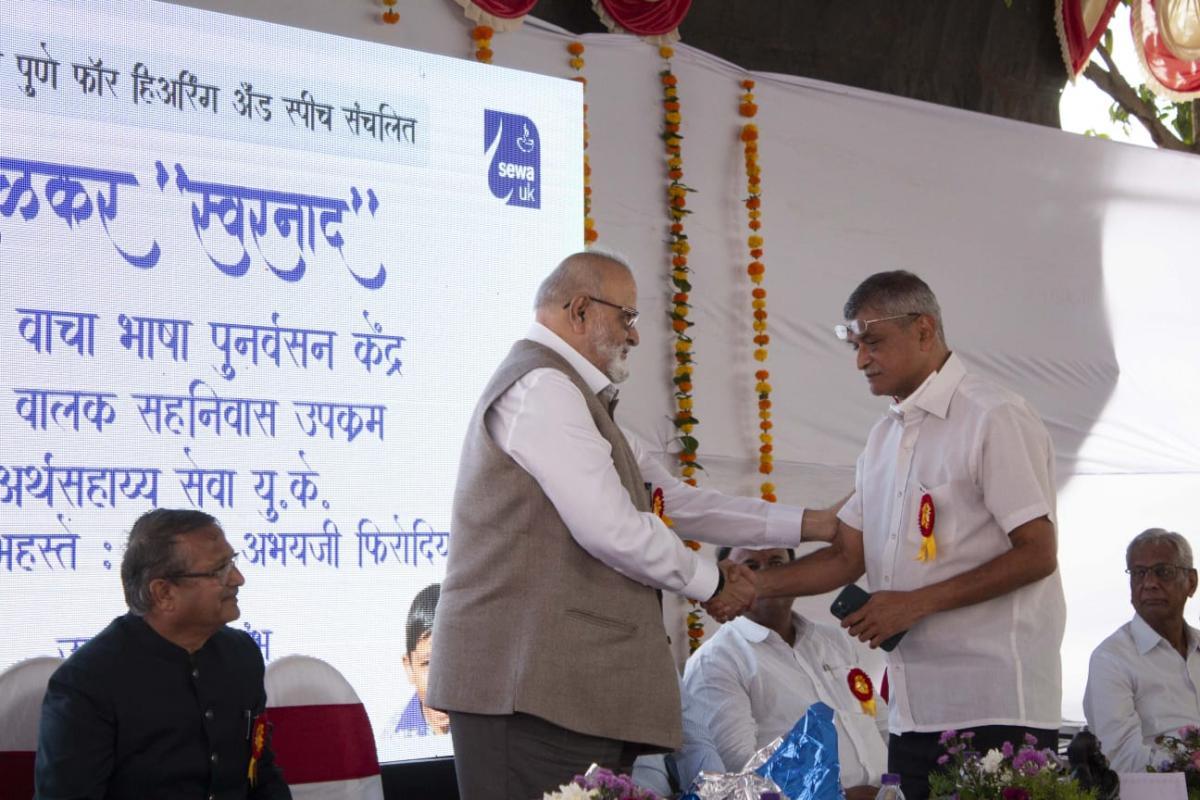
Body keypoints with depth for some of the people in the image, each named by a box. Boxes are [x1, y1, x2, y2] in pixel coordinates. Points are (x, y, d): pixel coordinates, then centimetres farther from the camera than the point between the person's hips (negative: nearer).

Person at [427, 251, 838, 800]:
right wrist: (711, 582, -1)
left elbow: (677, 503, 23)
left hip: (563, 681, 10)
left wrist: (809, 524, 18)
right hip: (529, 680, -10)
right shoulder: (543, 388, -11)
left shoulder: (570, 398, 24)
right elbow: (611, 529, -17)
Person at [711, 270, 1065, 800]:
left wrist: (916, 603, -15)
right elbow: (848, 556, 17)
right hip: (914, 710, 7)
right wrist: (755, 586, 2)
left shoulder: (995, 419, -7)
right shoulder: (884, 437, 18)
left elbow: (1037, 555, -12)